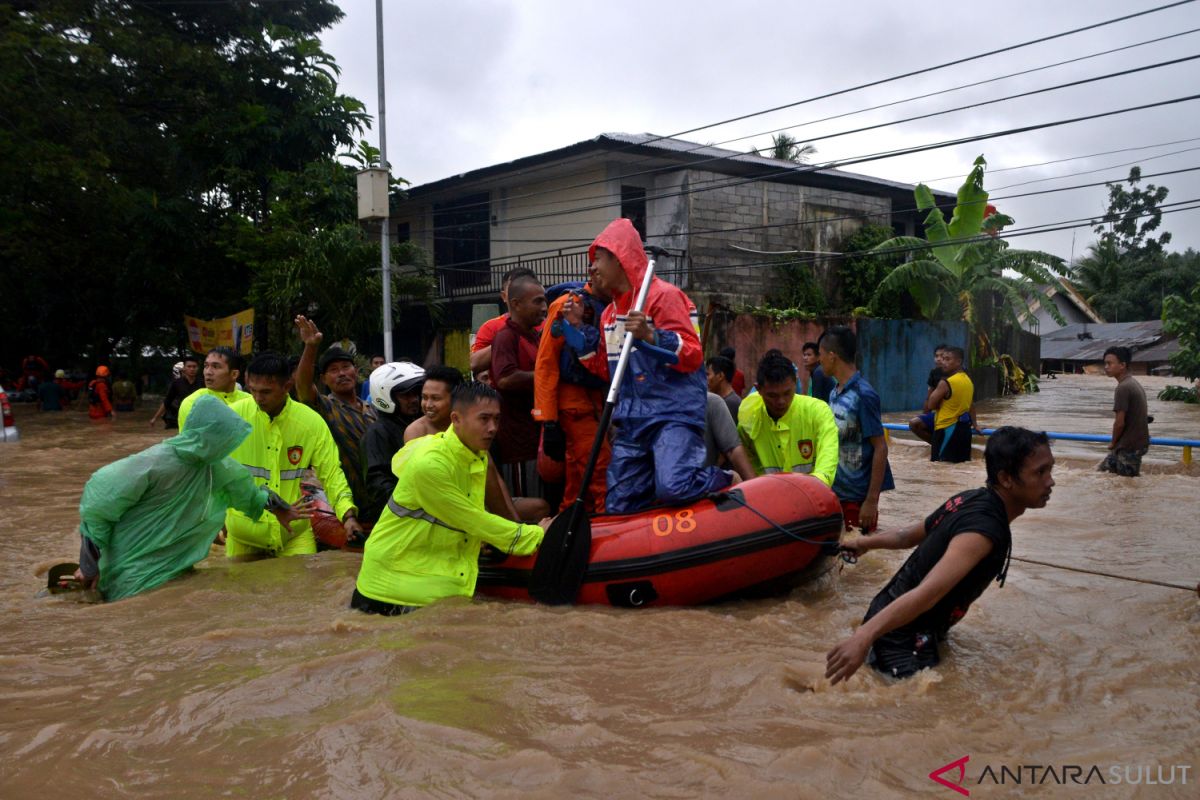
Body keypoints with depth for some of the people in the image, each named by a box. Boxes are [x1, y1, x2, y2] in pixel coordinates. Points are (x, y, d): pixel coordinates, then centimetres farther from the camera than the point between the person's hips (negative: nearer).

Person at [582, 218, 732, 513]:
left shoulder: (662, 295, -7)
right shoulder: (609, 313, 17)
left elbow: (692, 356, -14)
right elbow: (607, 372, 20)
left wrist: (651, 336, -29)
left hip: (673, 414, -8)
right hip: (632, 422, 8)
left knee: (674, 488, -30)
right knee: (619, 508, 5)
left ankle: (727, 482, 4)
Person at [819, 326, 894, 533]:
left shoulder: (863, 395, -17)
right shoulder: (834, 393, 6)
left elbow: (880, 448, -16)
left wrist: (872, 500, -18)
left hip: (856, 497, -8)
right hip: (834, 493, 8)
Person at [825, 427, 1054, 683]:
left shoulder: (970, 499, 1)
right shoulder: (983, 529, -27)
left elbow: (906, 536, 15)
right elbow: (929, 592, -40)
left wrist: (864, 543, 32)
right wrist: (864, 637, -49)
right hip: (905, 640, -10)